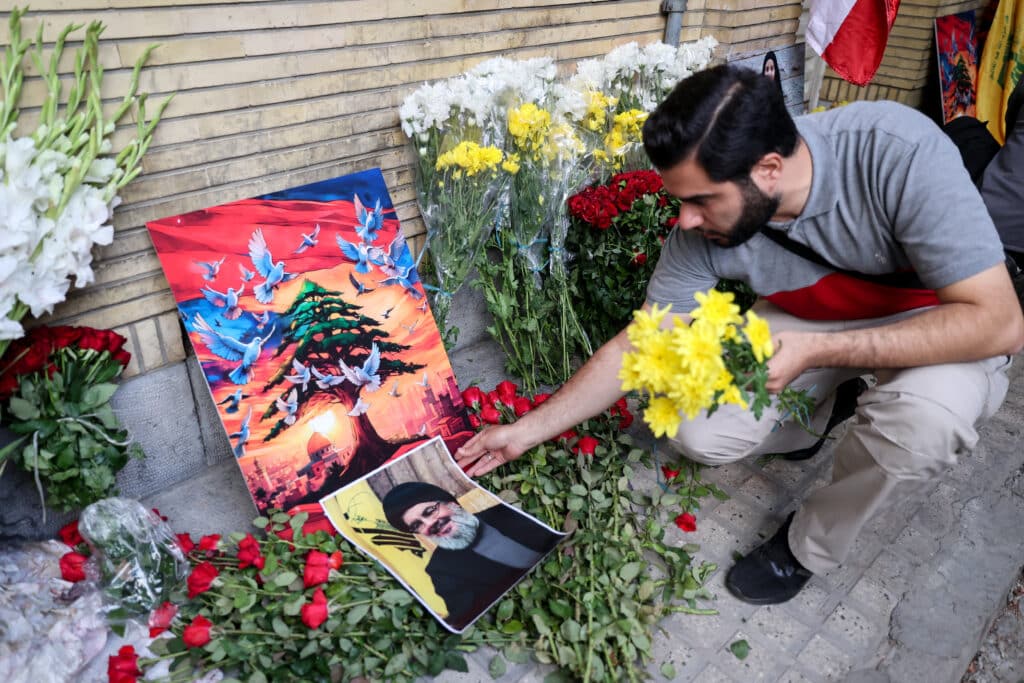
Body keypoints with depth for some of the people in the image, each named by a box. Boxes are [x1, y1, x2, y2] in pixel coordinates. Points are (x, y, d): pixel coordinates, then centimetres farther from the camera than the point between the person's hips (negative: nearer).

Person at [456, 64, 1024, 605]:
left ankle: (812, 546, -4)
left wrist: (814, 350, -38)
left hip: (944, 330, -2)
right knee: (698, 435, -15)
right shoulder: (701, 231, -23)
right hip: (811, 321, 3)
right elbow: (635, 349, -13)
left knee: (925, 418, -36)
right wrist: (524, 433, -13)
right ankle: (823, 413, 18)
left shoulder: (898, 152, -35)